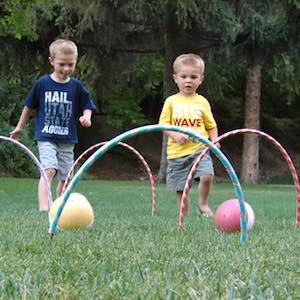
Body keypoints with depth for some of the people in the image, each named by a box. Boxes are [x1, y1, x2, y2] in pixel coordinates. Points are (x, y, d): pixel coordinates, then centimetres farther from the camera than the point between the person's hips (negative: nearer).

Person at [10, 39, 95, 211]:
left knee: (65, 176, 8)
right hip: (46, 137, -3)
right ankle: (43, 207, -30)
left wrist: (86, 117, -13)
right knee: (49, 169, -23)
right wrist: (19, 127, 19)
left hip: (67, 140, 3)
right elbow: (29, 106, 11)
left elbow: (87, 106, 10)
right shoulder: (42, 83, -1)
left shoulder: (76, 86, 2)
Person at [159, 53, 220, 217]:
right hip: (177, 151, 1)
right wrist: (175, 135, -14)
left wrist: (214, 141, -4)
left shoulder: (202, 102, 7)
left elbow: (211, 125, 13)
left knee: (207, 175, -23)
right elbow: (163, 123, 3)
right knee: (180, 188, 4)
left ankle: (203, 204, 2)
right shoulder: (171, 101, 5)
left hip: (199, 148, -1)